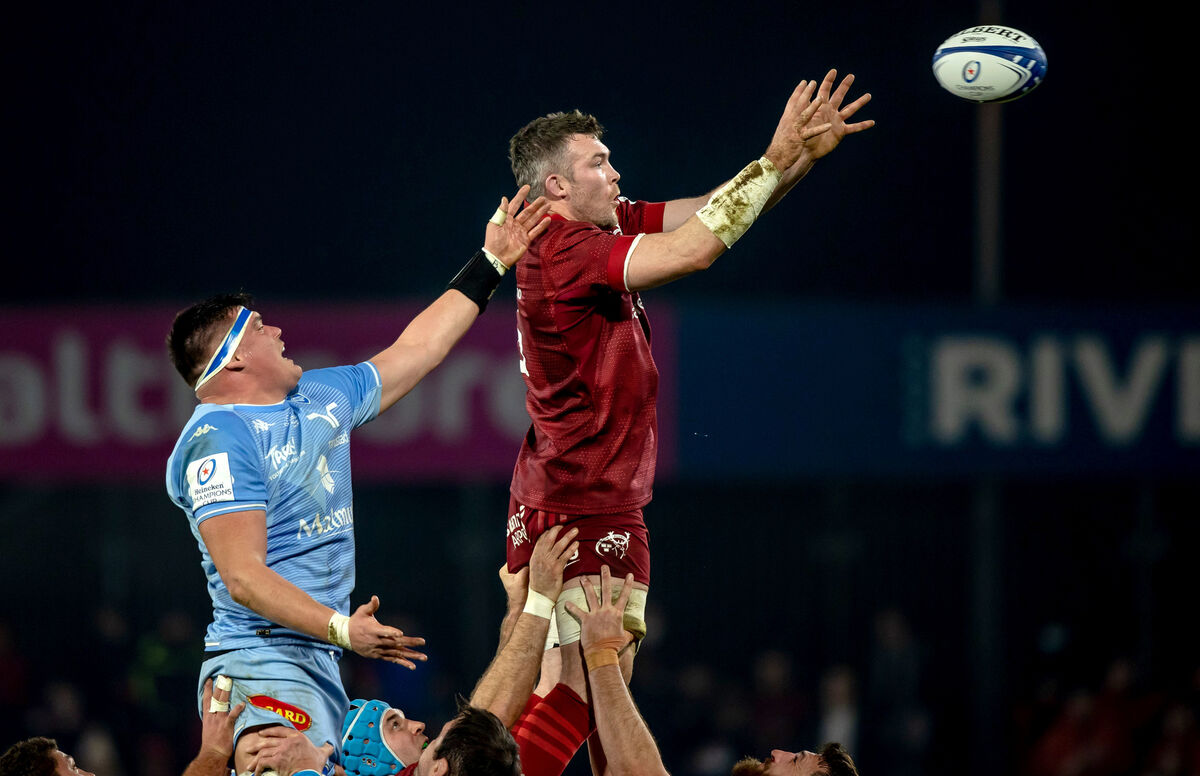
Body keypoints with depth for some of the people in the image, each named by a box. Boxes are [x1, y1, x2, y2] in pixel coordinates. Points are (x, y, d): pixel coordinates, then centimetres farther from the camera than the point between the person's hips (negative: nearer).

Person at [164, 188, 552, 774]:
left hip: (320, 669, 9)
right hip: (257, 657, -9)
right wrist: (341, 629, -27)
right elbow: (243, 577, -17)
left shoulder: (322, 397, 19)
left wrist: (490, 264, 34)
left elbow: (414, 352, 32)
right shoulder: (219, 439, -10)